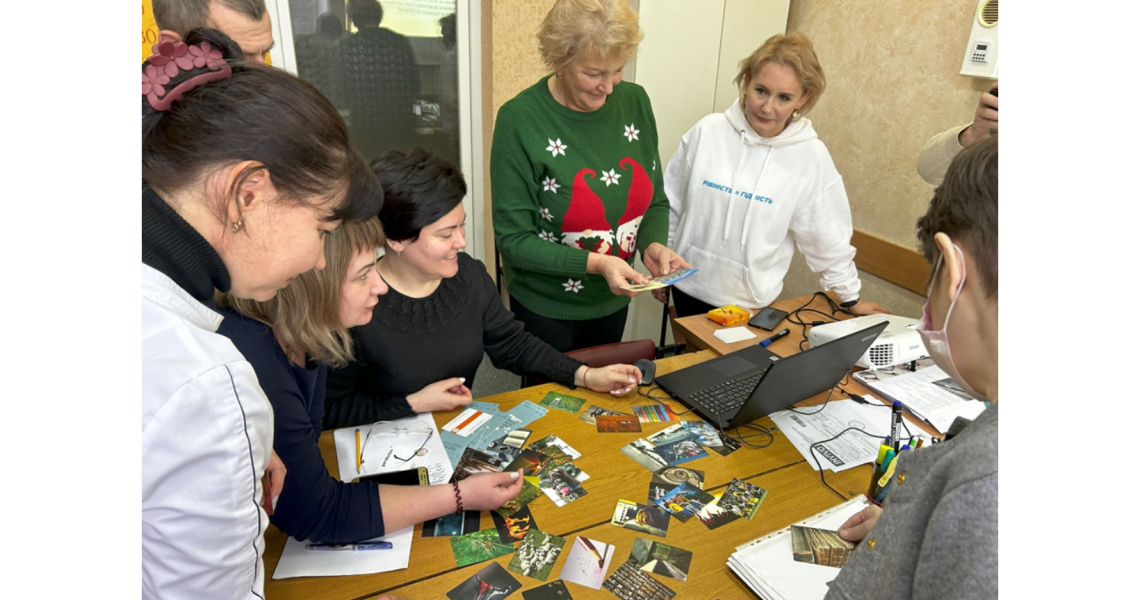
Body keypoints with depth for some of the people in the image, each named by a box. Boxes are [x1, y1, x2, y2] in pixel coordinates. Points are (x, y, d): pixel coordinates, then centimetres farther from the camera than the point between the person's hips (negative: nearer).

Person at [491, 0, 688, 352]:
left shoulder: (635, 101, -7)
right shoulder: (520, 119, -21)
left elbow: (655, 200, 3)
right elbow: (513, 239, -19)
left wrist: (653, 244, -17)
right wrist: (595, 263, -29)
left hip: (614, 299, 5)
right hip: (545, 306, -4)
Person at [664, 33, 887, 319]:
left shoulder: (811, 157, -11)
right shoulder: (708, 131, -9)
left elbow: (827, 238, -1)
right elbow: (670, 202, 1)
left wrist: (850, 297, 7)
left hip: (751, 301, -1)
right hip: (688, 285, 2)